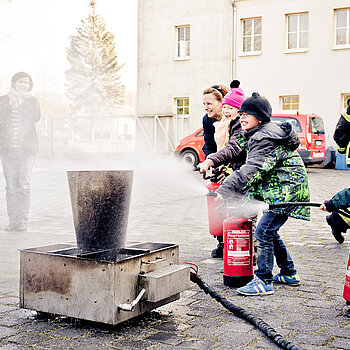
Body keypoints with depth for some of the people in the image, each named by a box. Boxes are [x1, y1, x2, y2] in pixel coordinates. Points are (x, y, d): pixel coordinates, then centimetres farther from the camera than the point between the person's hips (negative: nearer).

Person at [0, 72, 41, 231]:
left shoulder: (32, 101, 11)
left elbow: (35, 118, -7)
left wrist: (20, 102, -8)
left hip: (26, 148, -1)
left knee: (24, 185, -6)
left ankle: (22, 220, -1)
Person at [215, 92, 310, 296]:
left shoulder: (264, 138, -19)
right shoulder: (266, 133, 15)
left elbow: (252, 169, -30)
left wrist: (226, 189, -36)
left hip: (287, 190, -11)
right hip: (281, 189, 11)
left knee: (264, 232, -12)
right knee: (270, 231, 17)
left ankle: (263, 282, -6)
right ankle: (289, 274, 28)